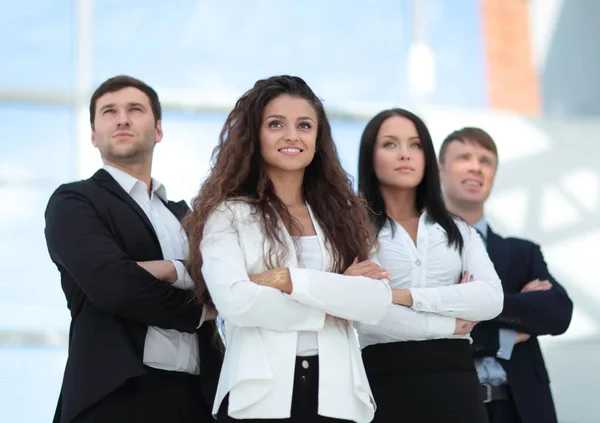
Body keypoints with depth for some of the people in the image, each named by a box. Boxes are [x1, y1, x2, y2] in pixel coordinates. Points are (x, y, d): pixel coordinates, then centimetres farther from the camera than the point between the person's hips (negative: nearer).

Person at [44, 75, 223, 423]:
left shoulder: (183, 214, 18)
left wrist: (174, 271, -14)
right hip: (119, 395, -5)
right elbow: (115, 284, -15)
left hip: (197, 394, 5)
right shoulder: (73, 202, 1)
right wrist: (199, 312, -2)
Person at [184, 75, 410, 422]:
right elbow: (234, 301, -16)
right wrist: (338, 294, -9)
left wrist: (291, 279, -14)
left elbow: (378, 302, -3)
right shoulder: (228, 213, 0)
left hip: (337, 393, 3)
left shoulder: (341, 214, 10)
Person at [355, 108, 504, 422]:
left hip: (455, 380, 3)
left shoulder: (459, 230, 14)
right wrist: (449, 325, -5)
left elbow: (491, 299, -2)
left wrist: (408, 296, -12)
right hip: (387, 381, -3)